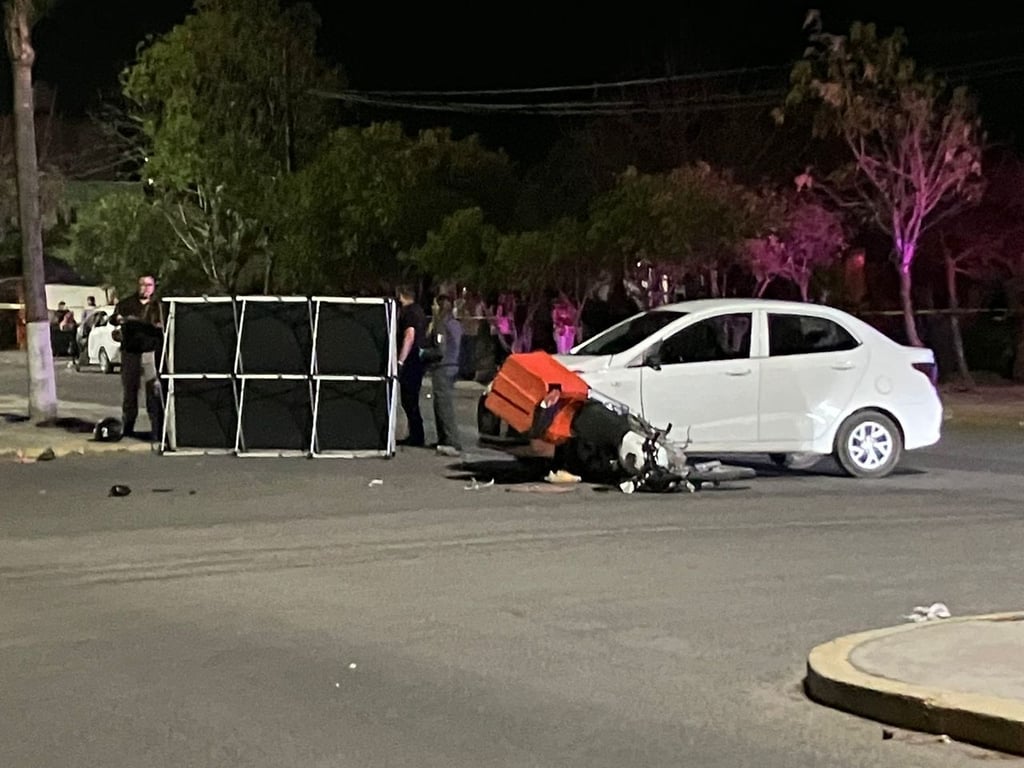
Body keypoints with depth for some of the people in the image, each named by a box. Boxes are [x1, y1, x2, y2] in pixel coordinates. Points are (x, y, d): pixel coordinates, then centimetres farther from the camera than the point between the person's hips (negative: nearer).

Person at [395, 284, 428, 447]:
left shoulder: (408, 312, -12)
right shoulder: (419, 311, 18)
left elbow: (409, 336, -22)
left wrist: (400, 361, -25)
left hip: (410, 361, -10)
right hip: (419, 359, 10)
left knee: (408, 400, -7)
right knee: (411, 400, 14)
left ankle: (416, 437, -7)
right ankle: (416, 436, 17)